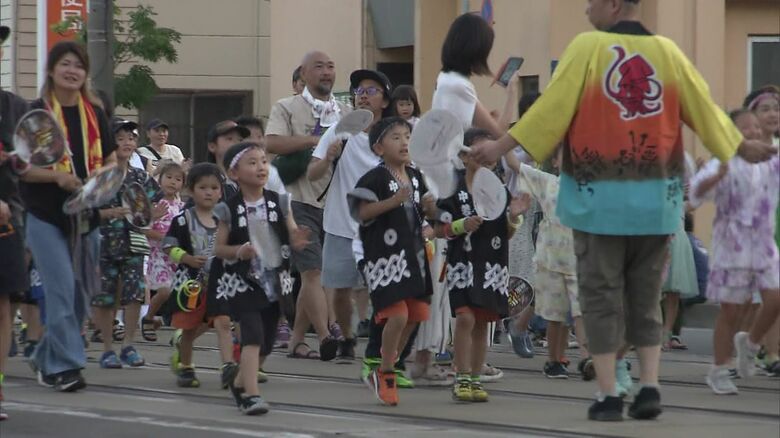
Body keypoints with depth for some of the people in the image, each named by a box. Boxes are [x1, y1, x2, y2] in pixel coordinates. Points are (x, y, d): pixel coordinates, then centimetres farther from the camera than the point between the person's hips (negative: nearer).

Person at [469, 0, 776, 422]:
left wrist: (501, 146, -3)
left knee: (602, 296, 4)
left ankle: (608, 395, 2)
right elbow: (704, 107, 10)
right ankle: (649, 388, 8)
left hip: (600, 198, -3)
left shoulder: (587, 48, -8)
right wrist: (742, 147, 26)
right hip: (654, 199, 3)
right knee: (646, 298, 14)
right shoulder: (667, 52, 3)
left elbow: (551, 108, -10)